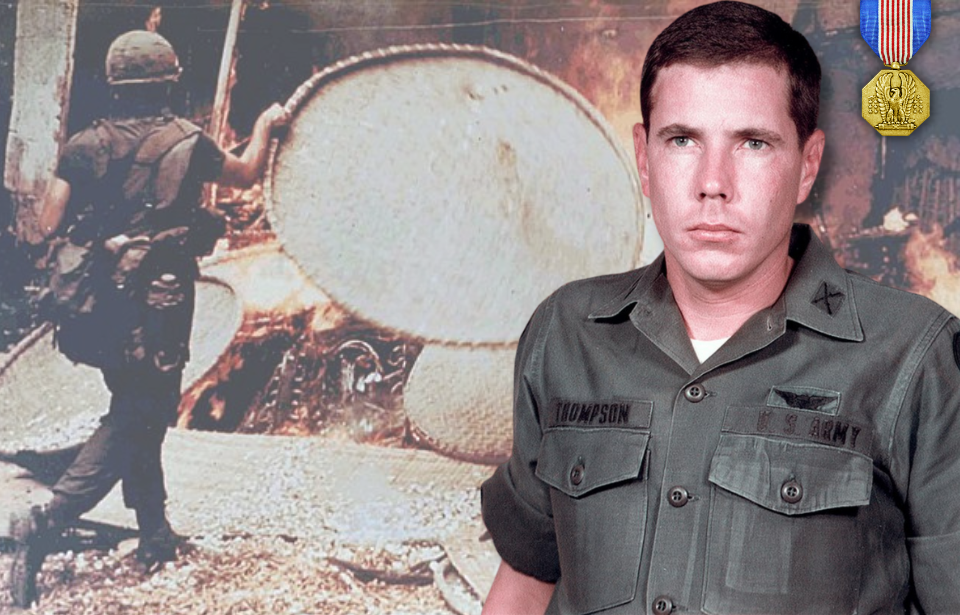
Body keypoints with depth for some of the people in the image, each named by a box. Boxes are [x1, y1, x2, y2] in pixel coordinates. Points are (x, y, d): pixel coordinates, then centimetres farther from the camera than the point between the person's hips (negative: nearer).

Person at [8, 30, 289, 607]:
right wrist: (265, 126, 31)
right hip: (156, 302, -5)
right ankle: (47, 521, -16)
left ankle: (156, 537, 28)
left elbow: (49, 225, -2)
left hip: (96, 301, 5)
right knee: (135, 422, 0)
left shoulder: (85, 145, 1)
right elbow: (246, 174, 13)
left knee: (135, 413, 20)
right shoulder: (187, 142, -7)